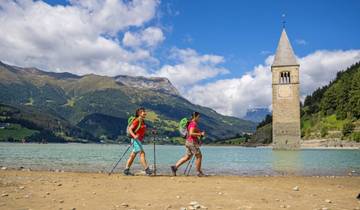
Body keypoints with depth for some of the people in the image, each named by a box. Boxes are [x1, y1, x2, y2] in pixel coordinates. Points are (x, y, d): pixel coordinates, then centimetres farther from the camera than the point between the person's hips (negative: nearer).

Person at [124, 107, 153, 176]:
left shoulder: (143, 121, 14)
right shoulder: (137, 121, -13)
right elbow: (130, 129, -18)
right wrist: (134, 136, -32)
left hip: (140, 140, 9)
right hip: (136, 139, -9)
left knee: (133, 155, 10)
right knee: (142, 153, -12)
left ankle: (126, 170, 14)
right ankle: (147, 170, -13)